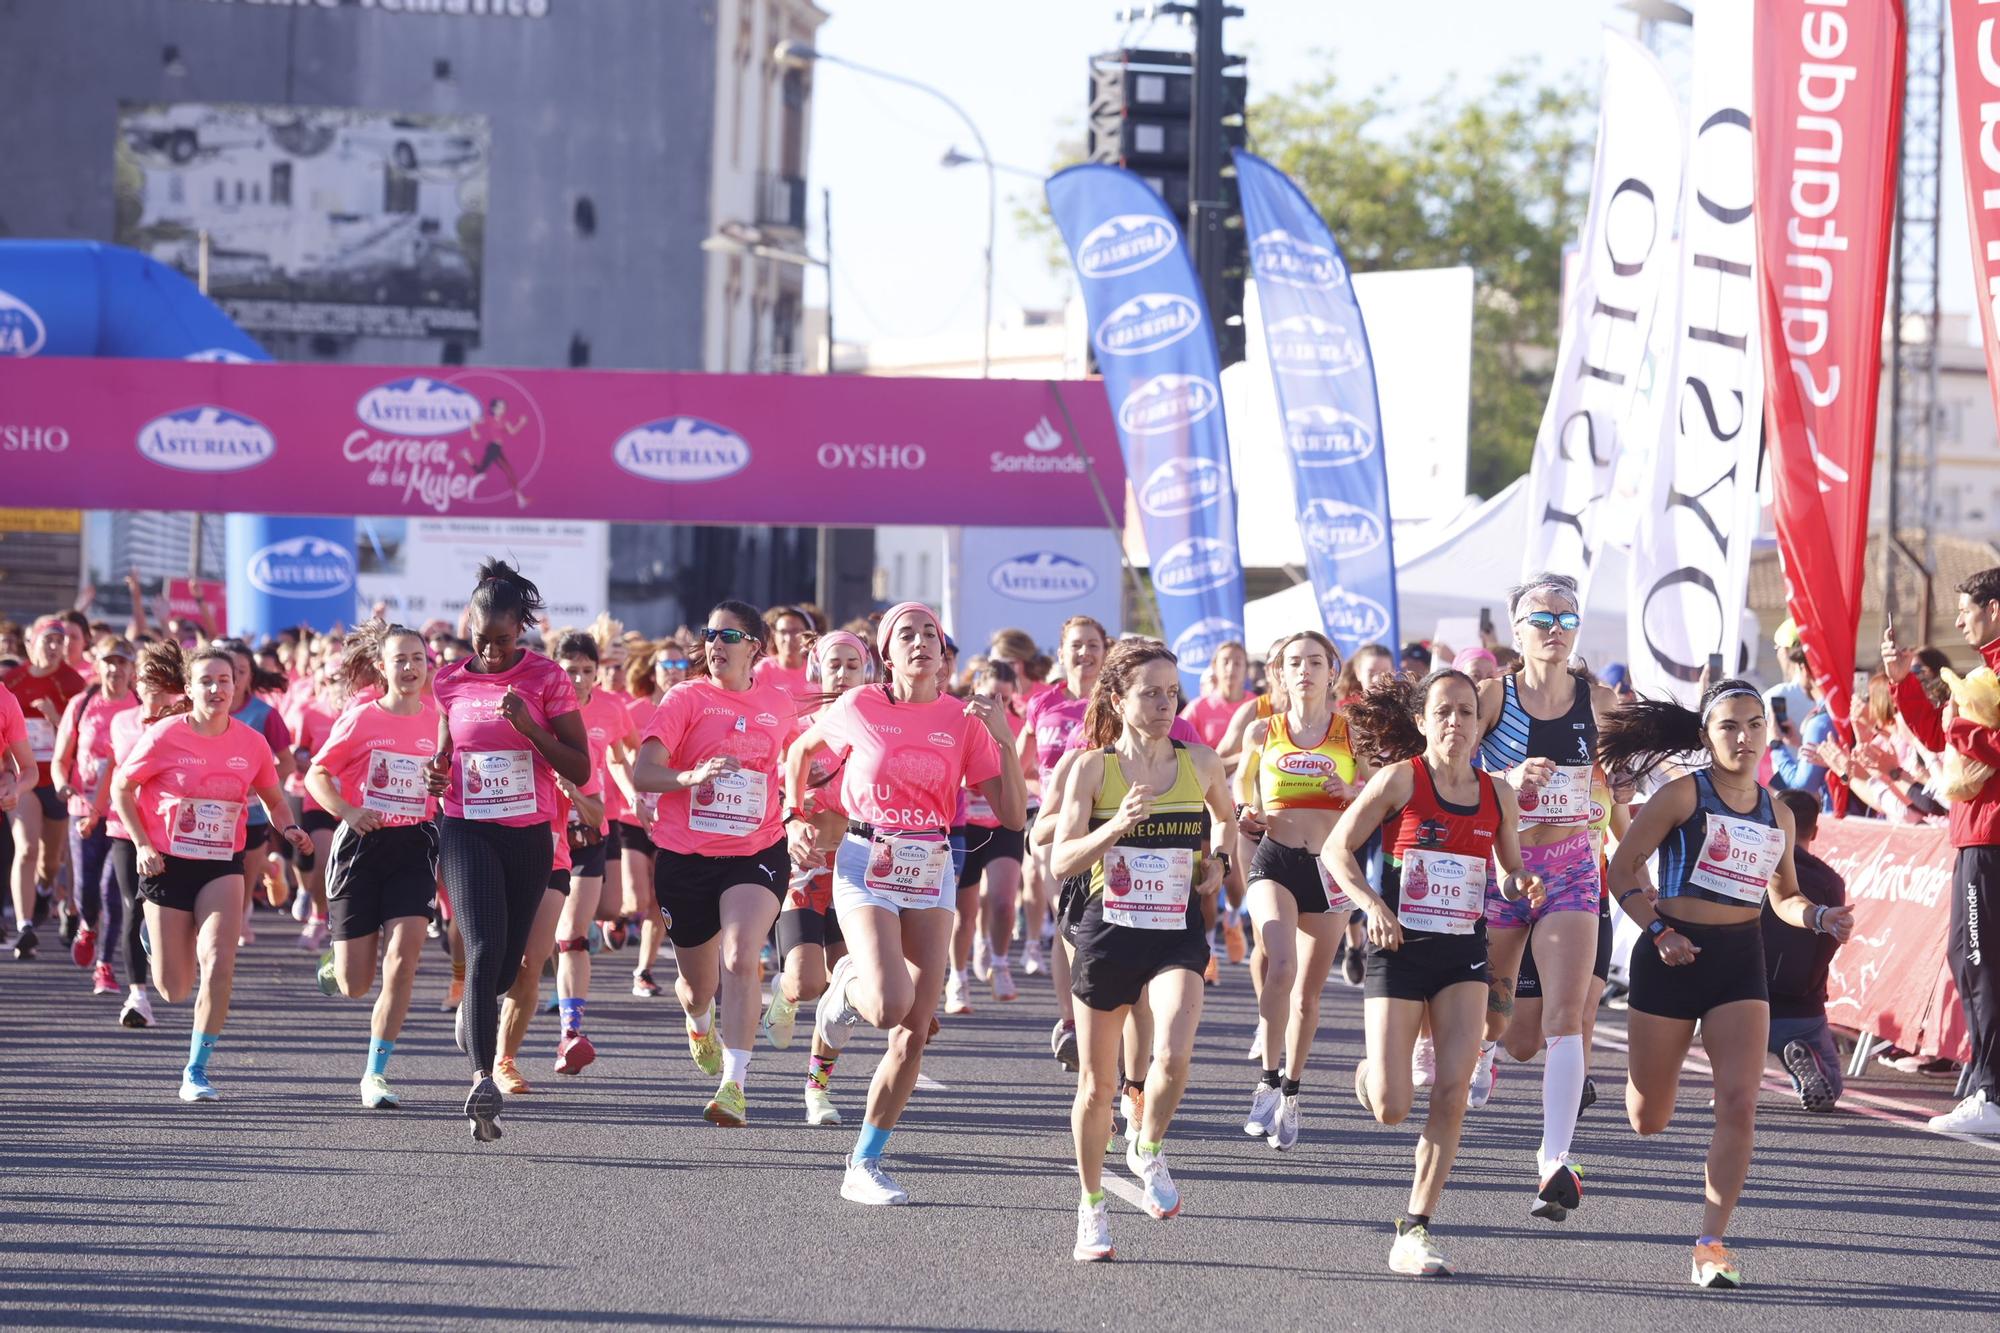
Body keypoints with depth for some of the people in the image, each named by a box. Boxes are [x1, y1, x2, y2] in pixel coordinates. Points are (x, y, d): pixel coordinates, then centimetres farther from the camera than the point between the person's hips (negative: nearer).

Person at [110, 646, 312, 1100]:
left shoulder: (251, 743, -3)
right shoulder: (165, 736, -10)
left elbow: (272, 798, 13)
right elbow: (122, 786, 1)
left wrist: (289, 828, -7)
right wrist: (142, 844, -9)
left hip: (222, 866, 1)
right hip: (167, 864, -1)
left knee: (219, 965, -21)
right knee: (173, 991, 4)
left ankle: (197, 1071, -7)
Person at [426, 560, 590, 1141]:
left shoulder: (546, 678, -4)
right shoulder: (450, 682, 4)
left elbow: (580, 770, -5)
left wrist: (529, 726, -18)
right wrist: (437, 773, -4)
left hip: (529, 836, 1)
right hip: (466, 831, -1)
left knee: (508, 962, 12)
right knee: (484, 947, -19)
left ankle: (472, 1010, 48)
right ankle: (483, 1081, -28)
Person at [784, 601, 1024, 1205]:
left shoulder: (964, 720, 1)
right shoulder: (858, 708, -4)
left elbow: (1013, 815, -2)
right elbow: (800, 752, 16)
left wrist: (1005, 741, -14)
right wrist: (794, 818, 5)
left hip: (932, 872, 3)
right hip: (866, 866, -3)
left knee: (914, 1033, -1)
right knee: (890, 1007, -24)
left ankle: (864, 1165, 11)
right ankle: (847, 987, 14)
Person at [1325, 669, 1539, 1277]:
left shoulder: (1497, 794, 6)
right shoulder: (1402, 779, -6)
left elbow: (1509, 875, 17)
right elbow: (1337, 849, -3)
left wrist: (1523, 885, -6)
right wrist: (1372, 904, -18)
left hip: (1463, 954, 3)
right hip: (1399, 950, -3)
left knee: (1452, 1094, -11)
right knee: (1391, 1110, -6)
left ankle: (1415, 1231, -4)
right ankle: (1371, 1075, 33)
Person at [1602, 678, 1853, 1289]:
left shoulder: (1776, 815, 9)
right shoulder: (1682, 796, -6)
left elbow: (1783, 896, 22)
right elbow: (1623, 869, -4)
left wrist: (1820, 918, 2)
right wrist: (1659, 930, -16)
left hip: (1740, 962, 3)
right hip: (1673, 956, -3)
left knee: (1739, 1105, -15)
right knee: (1647, 1122, 6)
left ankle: (1712, 1244, -10)